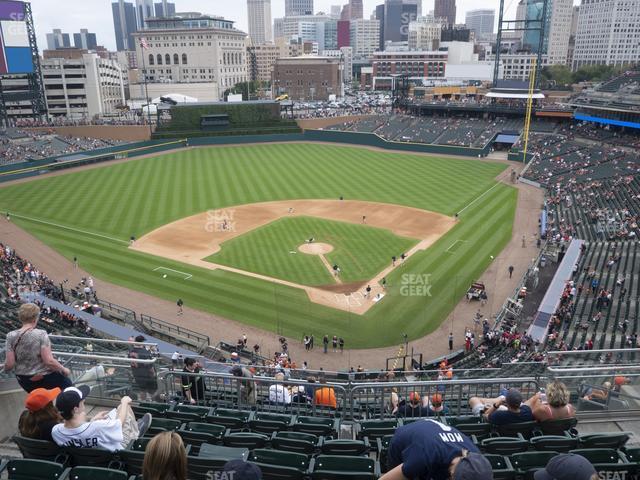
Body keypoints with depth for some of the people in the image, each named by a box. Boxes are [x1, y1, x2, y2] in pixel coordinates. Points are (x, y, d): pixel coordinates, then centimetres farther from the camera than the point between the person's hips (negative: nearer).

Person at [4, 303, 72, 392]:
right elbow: (49, 361, -25)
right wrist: (63, 369, -9)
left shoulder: (11, 336, -10)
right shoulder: (41, 334, -22)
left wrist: (6, 368, 13)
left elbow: (9, 364, -9)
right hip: (45, 378, -5)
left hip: (24, 381, 5)